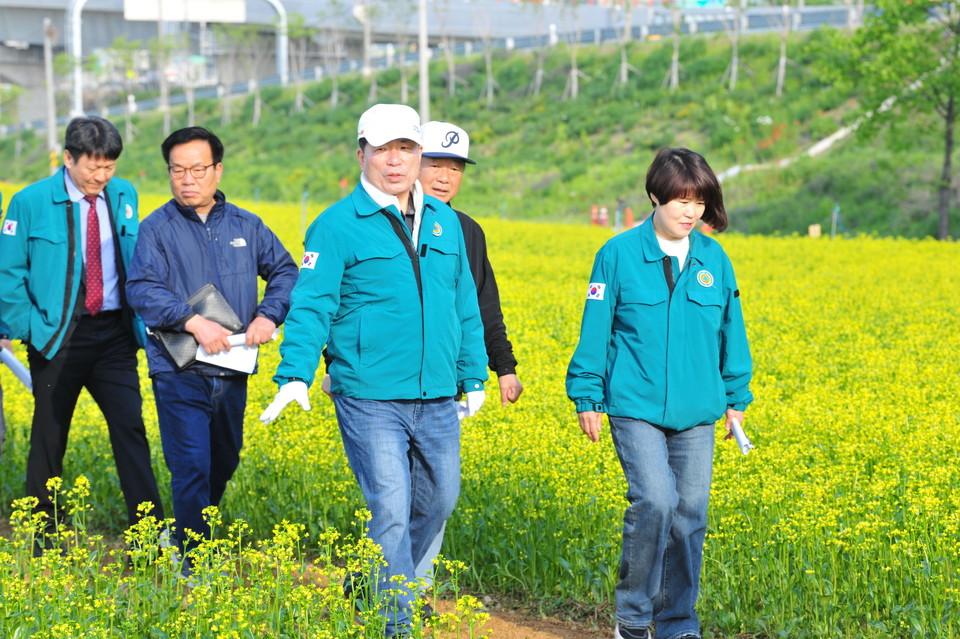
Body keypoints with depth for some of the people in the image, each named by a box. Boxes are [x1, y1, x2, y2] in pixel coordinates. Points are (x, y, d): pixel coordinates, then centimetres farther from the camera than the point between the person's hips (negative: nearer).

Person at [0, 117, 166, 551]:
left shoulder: (124, 196, 5)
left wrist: (140, 320, 6)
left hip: (114, 333, 3)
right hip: (59, 334, -2)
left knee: (130, 427, -6)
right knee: (49, 437, 7)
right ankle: (42, 539, 19)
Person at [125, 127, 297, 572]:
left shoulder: (245, 226, 9)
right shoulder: (157, 229, -4)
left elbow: (285, 272, 10)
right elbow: (141, 289, -15)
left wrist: (269, 315, -9)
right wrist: (193, 321, -27)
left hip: (232, 370, 5)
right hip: (179, 372, -5)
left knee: (224, 463, 18)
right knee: (192, 467, -9)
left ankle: (198, 532, 39)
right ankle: (193, 560, 1)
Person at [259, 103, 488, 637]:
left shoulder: (445, 223, 12)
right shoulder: (338, 226, -5)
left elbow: (465, 306, 19)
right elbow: (312, 306, -10)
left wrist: (474, 376, 19)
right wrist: (295, 374, -21)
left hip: (438, 399, 6)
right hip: (371, 398, -6)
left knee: (439, 501, 16)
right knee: (390, 511, -6)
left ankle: (382, 586, 36)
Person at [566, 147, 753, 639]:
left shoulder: (714, 259, 5)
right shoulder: (619, 254, -5)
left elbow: (731, 332, 15)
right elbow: (595, 331, -1)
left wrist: (736, 396, 16)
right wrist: (587, 398, -1)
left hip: (696, 413, 4)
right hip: (636, 407, -4)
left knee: (689, 515, 5)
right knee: (654, 501, -17)